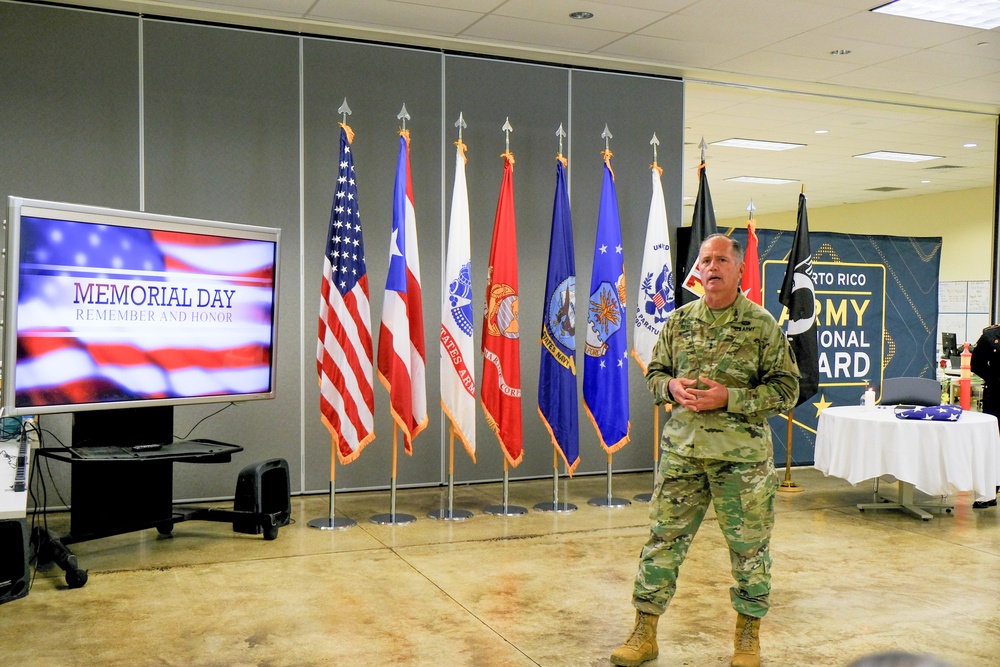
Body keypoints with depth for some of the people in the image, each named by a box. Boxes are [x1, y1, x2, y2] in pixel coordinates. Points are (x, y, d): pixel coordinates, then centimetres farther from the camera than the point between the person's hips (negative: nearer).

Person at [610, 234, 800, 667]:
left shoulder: (762, 325, -3)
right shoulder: (679, 321, 7)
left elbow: (786, 389, -5)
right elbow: (654, 372, 16)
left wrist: (729, 398, -16)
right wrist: (672, 387, -7)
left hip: (742, 455, -2)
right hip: (682, 449, 3)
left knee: (749, 546, 8)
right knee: (664, 538, 5)